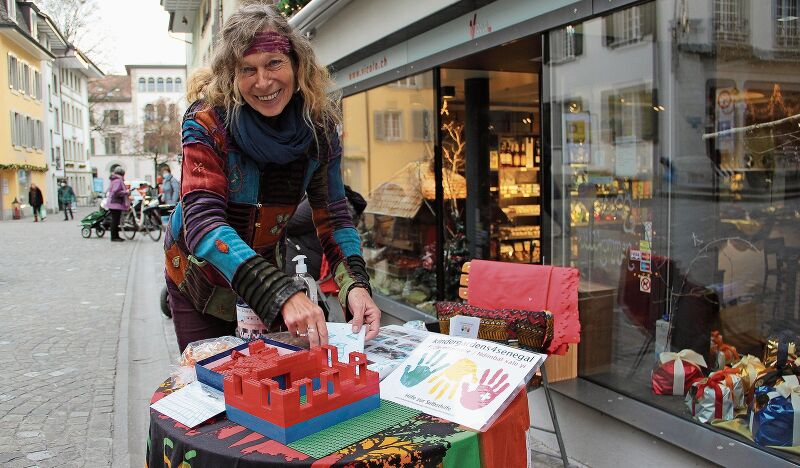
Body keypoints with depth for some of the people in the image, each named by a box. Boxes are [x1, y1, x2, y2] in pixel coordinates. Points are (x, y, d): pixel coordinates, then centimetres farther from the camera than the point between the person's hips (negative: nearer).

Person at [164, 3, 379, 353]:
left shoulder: (319, 124, -14)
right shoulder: (207, 120, -25)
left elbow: (333, 215, -11)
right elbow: (202, 221, -35)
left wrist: (355, 285, -30)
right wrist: (283, 293, -48)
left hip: (265, 267, 3)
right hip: (199, 275, -3)